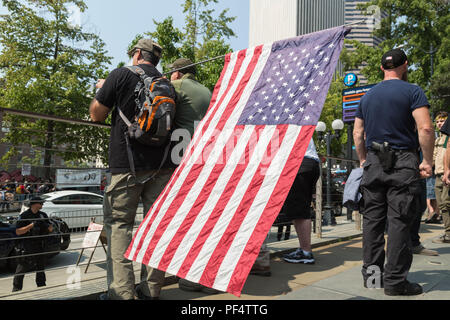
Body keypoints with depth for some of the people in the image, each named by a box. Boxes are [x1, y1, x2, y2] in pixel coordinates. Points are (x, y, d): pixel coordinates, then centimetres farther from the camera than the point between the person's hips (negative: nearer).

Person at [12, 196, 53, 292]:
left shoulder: (43, 215, 7)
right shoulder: (24, 215, -8)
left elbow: (51, 229, 10)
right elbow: (18, 231, -13)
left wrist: (47, 225, -12)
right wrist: (31, 225, -22)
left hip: (40, 246, 5)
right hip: (27, 247, -5)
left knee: (41, 267, 14)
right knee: (22, 268, -1)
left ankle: (41, 286, 27)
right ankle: (16, 289, 11)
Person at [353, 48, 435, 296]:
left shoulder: (367, 97, 14)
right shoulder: (412, 92, -2)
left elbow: (357, 133, 14)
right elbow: (425, 128, -13)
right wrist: (427, 161, -5)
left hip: (373, 162, 5)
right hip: (403, 163, -4)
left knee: (372, 218, 8)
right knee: (399, 220, -1)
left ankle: (371, 273, 16)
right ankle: (395, 280, 4)